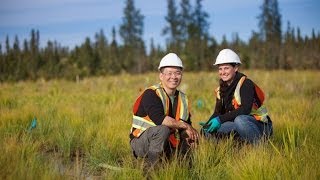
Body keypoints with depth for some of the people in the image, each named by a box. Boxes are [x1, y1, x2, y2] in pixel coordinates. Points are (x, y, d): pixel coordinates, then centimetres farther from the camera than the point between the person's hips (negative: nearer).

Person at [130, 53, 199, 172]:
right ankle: (149, 168, -23)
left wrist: (188, 135, -15)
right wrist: (184, 125, -24)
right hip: (140, 143, -7)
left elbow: (187, 123, 9)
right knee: (163, 129, -34)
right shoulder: (151, 94, -16)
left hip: (166, 144, 8)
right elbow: (159, 119, -31)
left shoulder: (182, 99, 8)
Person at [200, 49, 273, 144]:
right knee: (208, 130, -16)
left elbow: (245, 109, -26)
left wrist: (221, 119, -30)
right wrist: (208, 124, -15)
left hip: (260, 126, -6)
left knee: (240, 120, -39)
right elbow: (218, 113, 7)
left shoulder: (246, 84, -13)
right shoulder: (221, 89, 8)